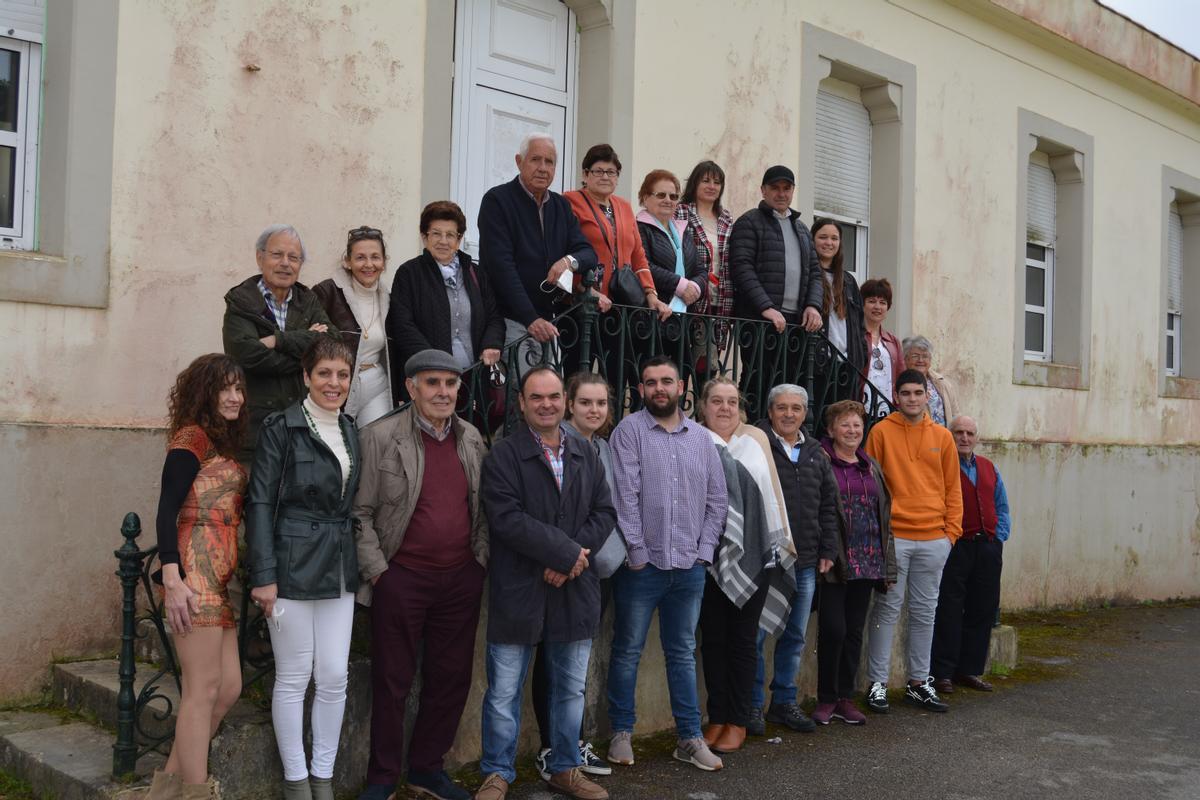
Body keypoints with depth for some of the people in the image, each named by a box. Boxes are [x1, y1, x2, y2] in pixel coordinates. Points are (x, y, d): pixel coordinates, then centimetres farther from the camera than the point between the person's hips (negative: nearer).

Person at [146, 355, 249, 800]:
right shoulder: (192, 437, -5)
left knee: (229, 687, 9)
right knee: (203, 689, -6)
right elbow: (167, 511, -13)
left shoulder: (223, 444, 20)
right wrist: (172, 580, -22)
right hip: (195, 571, -9)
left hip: (221, 576, 9)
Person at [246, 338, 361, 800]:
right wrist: (264, 575, -15)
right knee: (293, 677, 4)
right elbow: (260, 503, -10)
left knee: (334, 678, 7)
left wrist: (360, 566, 12)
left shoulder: (351, 432, 12)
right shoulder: (282, 428, -6)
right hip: (293, 567, -5)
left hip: (339, 570, 6)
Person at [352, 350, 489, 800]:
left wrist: (481, 558, 7)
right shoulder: (381, 437, -6)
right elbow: (360, 512, -5)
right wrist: (376, 569, -9)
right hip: (401, 578, -4)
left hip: (462, 578, 5)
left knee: (450, 679, 11)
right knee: (392, 682, 5)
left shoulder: (473, 439, 8)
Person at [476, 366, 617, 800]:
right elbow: (507, 518, -17)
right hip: (518, 590, -5)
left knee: (571, 689, 15)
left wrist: (570, 559, -11)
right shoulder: (503, 455, -7)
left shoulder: (586, 453, 10)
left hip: (575, 589, 5)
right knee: (504, 691, 4)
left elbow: (604, 512, 4)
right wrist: (566, 551, -17)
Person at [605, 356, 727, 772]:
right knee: (627, 652, 6)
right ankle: (621, 733, 19)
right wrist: (637, 552, -13)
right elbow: (625, 495, -10)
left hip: (689, 567, 4)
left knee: (683, 653, 12)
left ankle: (689, 737, 19)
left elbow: (717, 500, 10)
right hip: (642, 565, -3)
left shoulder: (701, 438, 9)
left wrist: (704, 551, 3)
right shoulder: (629, 430, -4)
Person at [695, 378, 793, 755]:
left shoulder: (756, 438, 8)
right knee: (713, 636, 7)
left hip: (752, 555, 1)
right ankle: (717, 717, 17)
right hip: (709, 556, -1)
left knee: (743, 637, 7)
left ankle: (738, 720, 16)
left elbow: (773, 488, 11)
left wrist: (783, 537, 10)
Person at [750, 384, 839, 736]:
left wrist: (827, 551, 10)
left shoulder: (815, 454, 14)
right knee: (756, 634, -1)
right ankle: (754, 705, 11)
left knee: (795, 636, 13)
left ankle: (784, 701, 24)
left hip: (805, 562, 6)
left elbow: (828, 505, 16)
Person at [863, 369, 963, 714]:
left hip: (933, 539, 4)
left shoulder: (942, 436, 9)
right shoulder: (881, 432, -1)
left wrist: (952, 530, 4)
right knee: (887, 610, 1)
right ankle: (877, 684, 9)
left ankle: (918, 682, 21)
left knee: (924, 612, 11)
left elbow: (953, 487, 12)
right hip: (892, 537, -3)